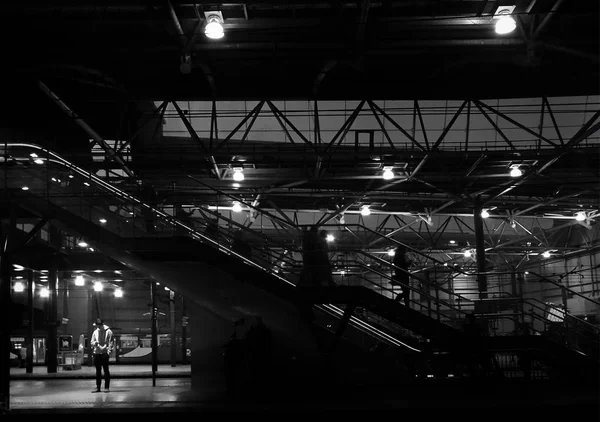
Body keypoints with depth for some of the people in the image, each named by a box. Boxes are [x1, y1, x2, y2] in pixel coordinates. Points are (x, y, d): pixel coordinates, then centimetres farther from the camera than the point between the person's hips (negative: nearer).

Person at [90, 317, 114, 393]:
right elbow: (91, 342, 13)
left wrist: (109, 350, -14)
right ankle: (98, 387, 11)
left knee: (106, 370, -1)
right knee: (98, 371, 7)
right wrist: (94, 343, -10)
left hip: (105, 353, -4)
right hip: (96, 353, 4)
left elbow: (111, 342, -3)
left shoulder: (108, 331, -1)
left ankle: (107, 387, 3)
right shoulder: (95, 332, 12)